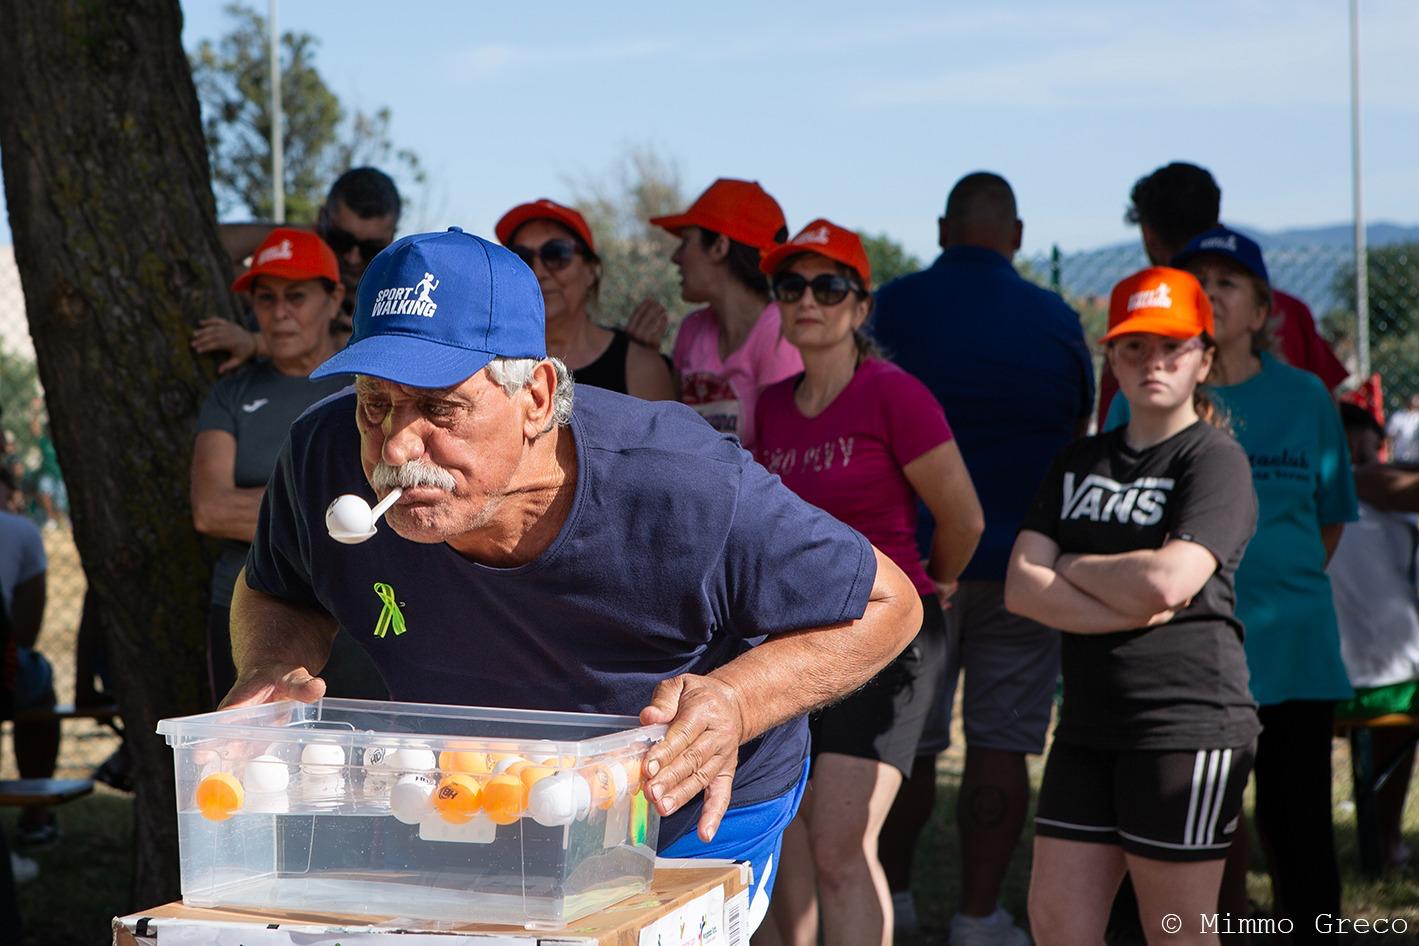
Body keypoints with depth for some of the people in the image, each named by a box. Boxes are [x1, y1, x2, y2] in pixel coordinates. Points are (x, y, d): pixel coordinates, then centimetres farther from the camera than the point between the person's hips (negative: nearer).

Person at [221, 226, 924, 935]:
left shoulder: (691, 494, -36)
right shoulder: (325, 459, -25)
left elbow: (886, 604, -20)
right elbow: (277, 592, 0)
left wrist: (735, 702, -37)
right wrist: (275, 669, -24)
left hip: (693, 816, -3)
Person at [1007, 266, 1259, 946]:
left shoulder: (1215, 459, -4)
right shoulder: (1080, 461, 15)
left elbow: (1168, 581, -20)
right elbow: (1022, 588, 2)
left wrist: (1071, 566, -3)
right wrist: (1130, 610, -12)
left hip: (1187, 723, -6)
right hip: (1088, 723, 7)